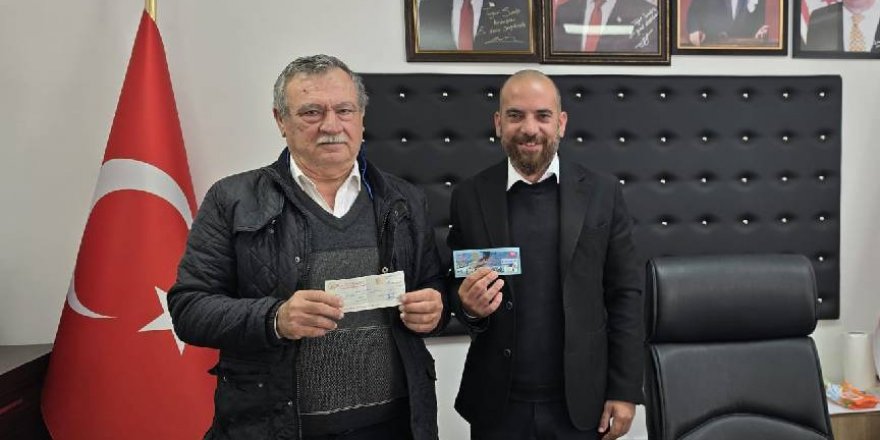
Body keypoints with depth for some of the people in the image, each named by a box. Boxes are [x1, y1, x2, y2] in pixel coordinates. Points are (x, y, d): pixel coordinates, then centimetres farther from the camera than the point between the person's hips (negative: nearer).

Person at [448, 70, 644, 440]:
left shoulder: (602, 193, -3)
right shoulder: (469, 197, -3)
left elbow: (625, 296, -1)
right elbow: (456, 290, 4)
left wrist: (625, 391, -3)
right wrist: (468, 304, -17)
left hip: (581, 403, 0)